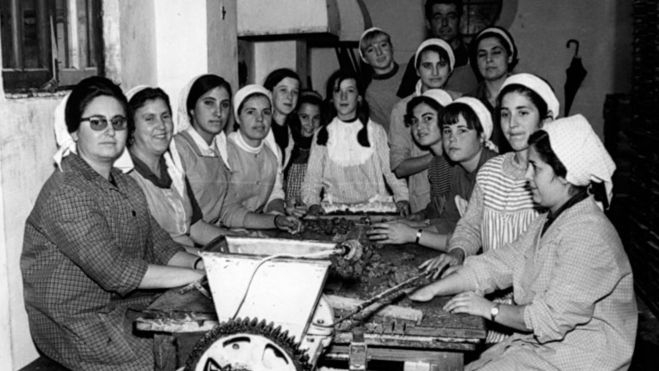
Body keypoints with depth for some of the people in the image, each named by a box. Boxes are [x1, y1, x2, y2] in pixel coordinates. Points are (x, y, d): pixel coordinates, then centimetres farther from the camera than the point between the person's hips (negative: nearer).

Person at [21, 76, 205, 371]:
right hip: (77, 323, -8)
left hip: (127, 303, 8)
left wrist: (198, 262, -10)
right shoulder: (66, 193, -18)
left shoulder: (125, 184, 12)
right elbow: (116, 272, -25)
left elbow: (159, 244, 10)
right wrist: (198, 275, -23)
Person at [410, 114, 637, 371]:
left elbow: (553, 318, -26)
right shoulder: (547, 223, 10)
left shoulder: (588, 234, -22)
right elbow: (498, 265, 8)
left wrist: (491, 309, -13)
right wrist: (432, 290, 0)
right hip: (539, 344, 9)